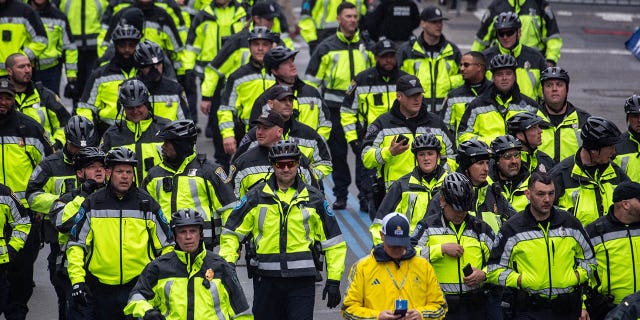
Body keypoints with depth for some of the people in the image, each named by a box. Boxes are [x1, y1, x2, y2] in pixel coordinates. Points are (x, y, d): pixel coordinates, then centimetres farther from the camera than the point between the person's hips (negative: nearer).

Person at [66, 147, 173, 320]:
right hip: (101, 288, 0)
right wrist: (77, 281, -4)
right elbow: (76, 245, 5)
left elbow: (166, 245, 11)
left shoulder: (147, 204, 6)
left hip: (140, 285, 0)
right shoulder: (92, 204, 5)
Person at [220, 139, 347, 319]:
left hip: (302, 279, -1)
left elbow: (334, 242, 8)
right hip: (266, 278, 1)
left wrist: (334, 281, 3)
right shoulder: (257, 196, 6)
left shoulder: (314, 198, 6)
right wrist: (227, 265, -4)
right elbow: (232, 233, 10)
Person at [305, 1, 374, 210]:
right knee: (338, 153, 6)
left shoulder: (367, 45, 9)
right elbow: (312, 79, 7)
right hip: (335, 108, 0)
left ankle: (365, 194, -2)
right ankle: (340, 195, 15)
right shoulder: (327, 47, 3)